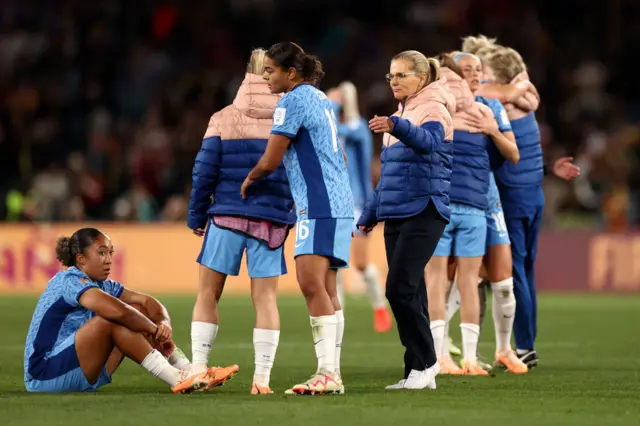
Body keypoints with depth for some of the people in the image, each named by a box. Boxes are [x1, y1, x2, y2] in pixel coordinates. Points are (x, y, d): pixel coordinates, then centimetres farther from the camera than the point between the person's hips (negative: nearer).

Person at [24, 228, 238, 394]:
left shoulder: (102, 285, 11)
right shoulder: (70, 281, -17)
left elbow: (147, 302, 8)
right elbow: (117, 311, -32)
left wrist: (163, 323, -14)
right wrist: (154, 330, -17)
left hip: (82, 374, 9)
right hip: (45, 374, -9)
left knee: (137, 312, 2)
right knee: (113, 320, -27)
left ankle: (188, 373, -7)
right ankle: (178, 381, -27)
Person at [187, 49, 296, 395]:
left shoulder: (223, 120, 0)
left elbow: (204, 171, -1)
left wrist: (196, 216, 8)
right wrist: (292, 215, 15)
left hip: (227, 214, -1)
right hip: (273, 219, 1)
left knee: (208, 293, 8)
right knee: (265, 296, 4)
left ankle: (198, 368, 2)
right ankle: (262, 377, 0)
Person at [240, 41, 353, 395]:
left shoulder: (292, 101, -10)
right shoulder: (319, 99, 18)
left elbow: (269, 161, -10)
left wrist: (249, 181, 10)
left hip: (319, 205, -10)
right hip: (337, 202, 10)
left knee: (312, 284, -15)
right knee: (325, 290, 8)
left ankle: (327, 372, -22)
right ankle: (332, 375, 8)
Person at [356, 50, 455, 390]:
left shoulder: (433, 110, -5)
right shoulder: (400, 116, 21)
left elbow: (428, 141, -29)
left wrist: (396, 127, -48)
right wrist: (369, 215, 23)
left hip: (423, 212, -8)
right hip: (395, 215, 8)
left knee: (400, 289, -16)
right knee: (408, 294, 5)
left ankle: (425, 362, -5)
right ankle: (419, 373, 6)